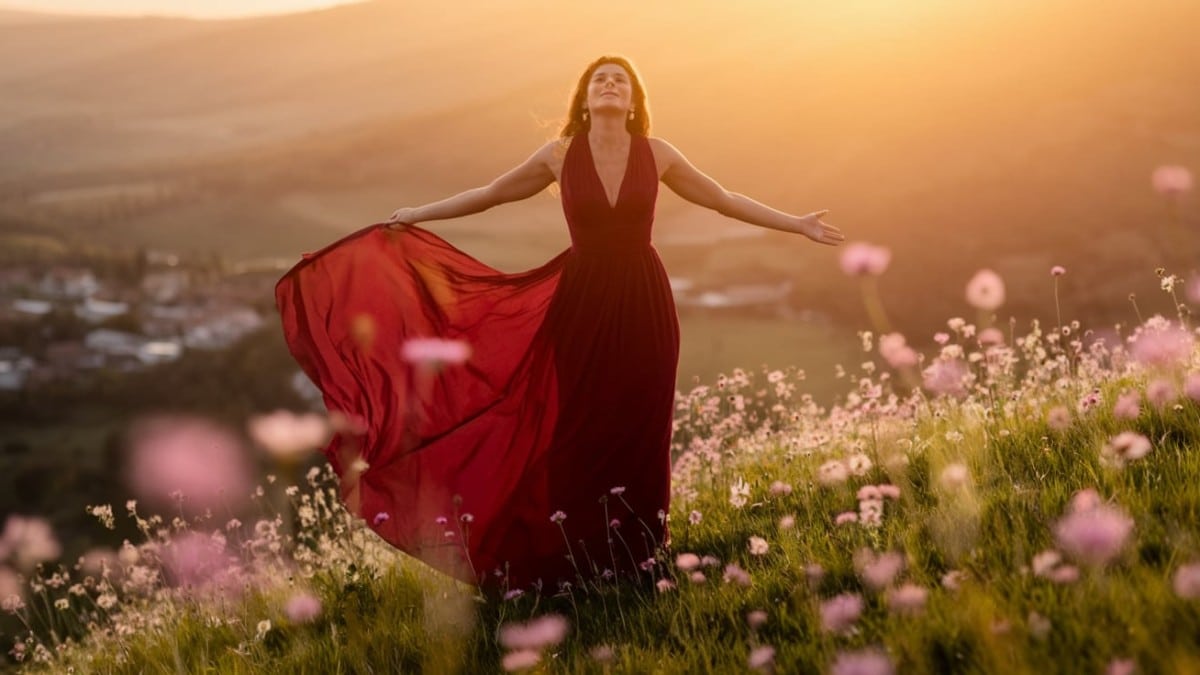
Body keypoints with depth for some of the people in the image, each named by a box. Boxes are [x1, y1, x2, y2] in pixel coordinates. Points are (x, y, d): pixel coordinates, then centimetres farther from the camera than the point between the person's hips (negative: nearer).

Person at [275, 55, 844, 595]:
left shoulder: (656, 154, 1)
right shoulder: (560, 154, -1)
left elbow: (724, 200, 9)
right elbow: (490, 194, 9)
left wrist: (798, 225, 8)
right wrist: (417, 215, 10)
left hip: (642, 301, 1)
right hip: (582, 300, 0)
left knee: (638, 424, 1)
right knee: (581, 424, -1)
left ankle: (637, 552, 11)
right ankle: (580, 555, 8)